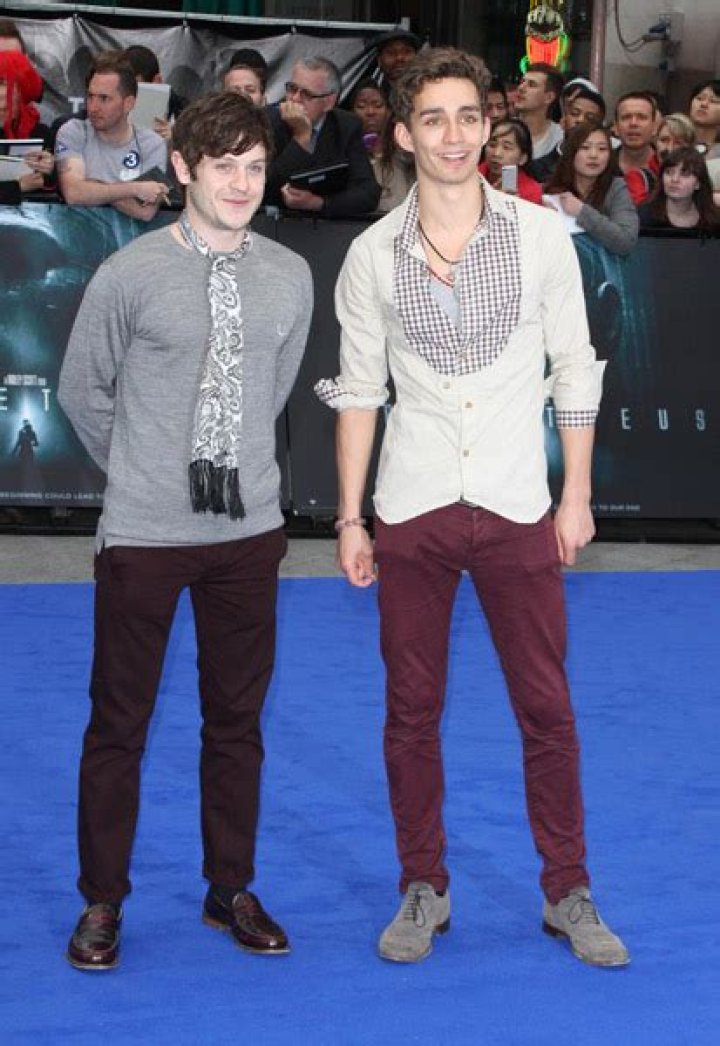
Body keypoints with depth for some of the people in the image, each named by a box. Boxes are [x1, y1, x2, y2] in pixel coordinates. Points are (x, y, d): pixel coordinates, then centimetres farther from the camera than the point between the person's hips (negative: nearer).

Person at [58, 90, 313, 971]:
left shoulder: (290, 277, 1)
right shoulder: (130, 276, -9)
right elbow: (82, 391, 3)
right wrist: (143, 470, 10)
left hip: (247, 532, 3)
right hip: (144, 534, -3)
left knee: (238, 717, 12)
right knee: (119, 722, 6)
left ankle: (230, 890, 26)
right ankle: (102, 902, 19)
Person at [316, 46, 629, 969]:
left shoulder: (540, 236, -1)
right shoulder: (372, 255, 0)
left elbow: (575, 372, 4)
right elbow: (358, 391, 5)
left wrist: (577, 496, 1)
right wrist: (348, 519, 3)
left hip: (517, 510, -1)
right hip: (412, 512, 1)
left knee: (547, 710, 4)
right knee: (411, 710, 7)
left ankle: (568, 894, 17)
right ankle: (424, 890, 21)